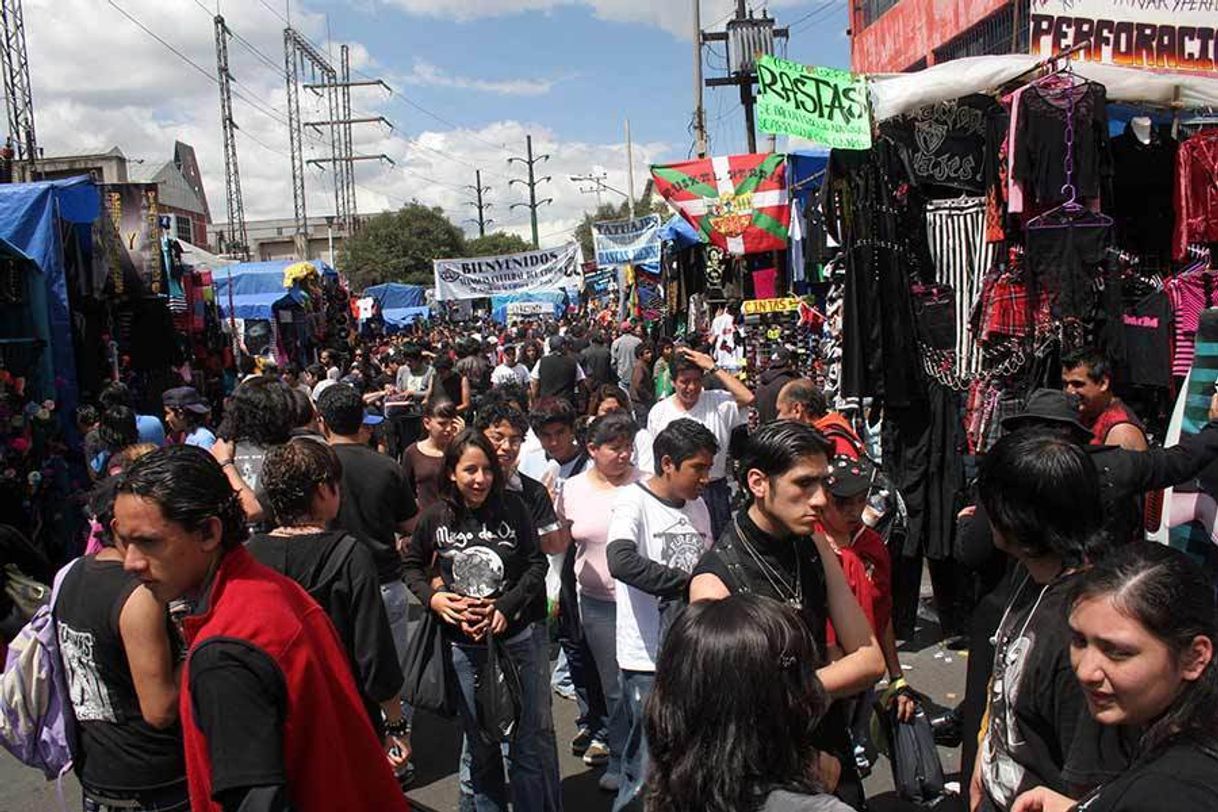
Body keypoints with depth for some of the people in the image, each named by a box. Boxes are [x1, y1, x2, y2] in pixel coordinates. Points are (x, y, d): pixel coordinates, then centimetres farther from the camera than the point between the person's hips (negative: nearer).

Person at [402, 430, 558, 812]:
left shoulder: (511, 507, -8)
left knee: (532, 740, 6)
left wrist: (506, 607, -14)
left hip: (517, 636, -1)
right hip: (463, 644, 1)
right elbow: (413, 566, 10)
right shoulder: (435, 517, -5)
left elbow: (537, 563, -2)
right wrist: (432, 598, -8)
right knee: (481, 744, 16)